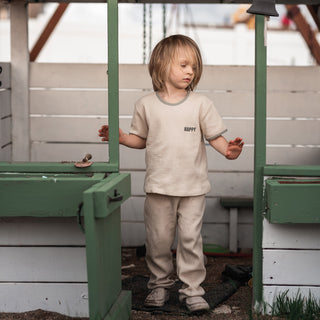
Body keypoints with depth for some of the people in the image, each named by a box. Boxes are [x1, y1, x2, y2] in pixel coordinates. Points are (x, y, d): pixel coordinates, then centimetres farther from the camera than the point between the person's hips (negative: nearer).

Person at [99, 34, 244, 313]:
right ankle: (160, 284, 25)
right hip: (159, 186, 1)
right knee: (158, 239, 8)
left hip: (193, 187, -1)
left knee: (191, 238, 1)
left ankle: (192, 289, 11)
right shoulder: (146, 105, 2)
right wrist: (121, 138, -5)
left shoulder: (201, 104, 0)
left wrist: (227, 149, -20)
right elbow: (141, 139, 12)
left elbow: (215, 135, -1)